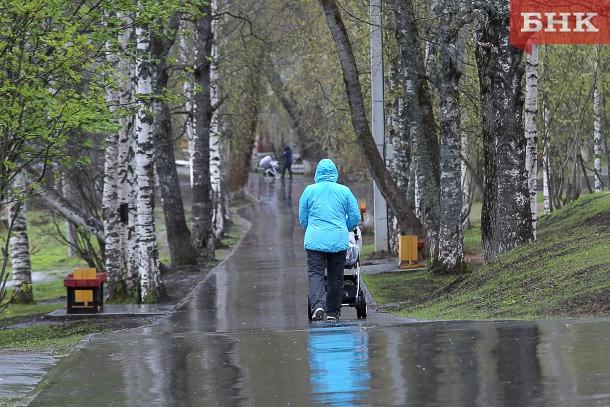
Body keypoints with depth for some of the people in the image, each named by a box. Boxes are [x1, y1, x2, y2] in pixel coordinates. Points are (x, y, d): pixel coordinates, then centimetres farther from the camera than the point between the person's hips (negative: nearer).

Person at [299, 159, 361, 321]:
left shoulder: (309, 191, 2)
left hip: (315, 240, -1)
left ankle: (318, 305, -25)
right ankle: (332, 312, 12)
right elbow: (355, 217, 6)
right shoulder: (344, 191, 2)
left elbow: (302, 218, 11)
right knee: (335, 277, 9)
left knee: (315, 274, -4)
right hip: (339, 241, 1)